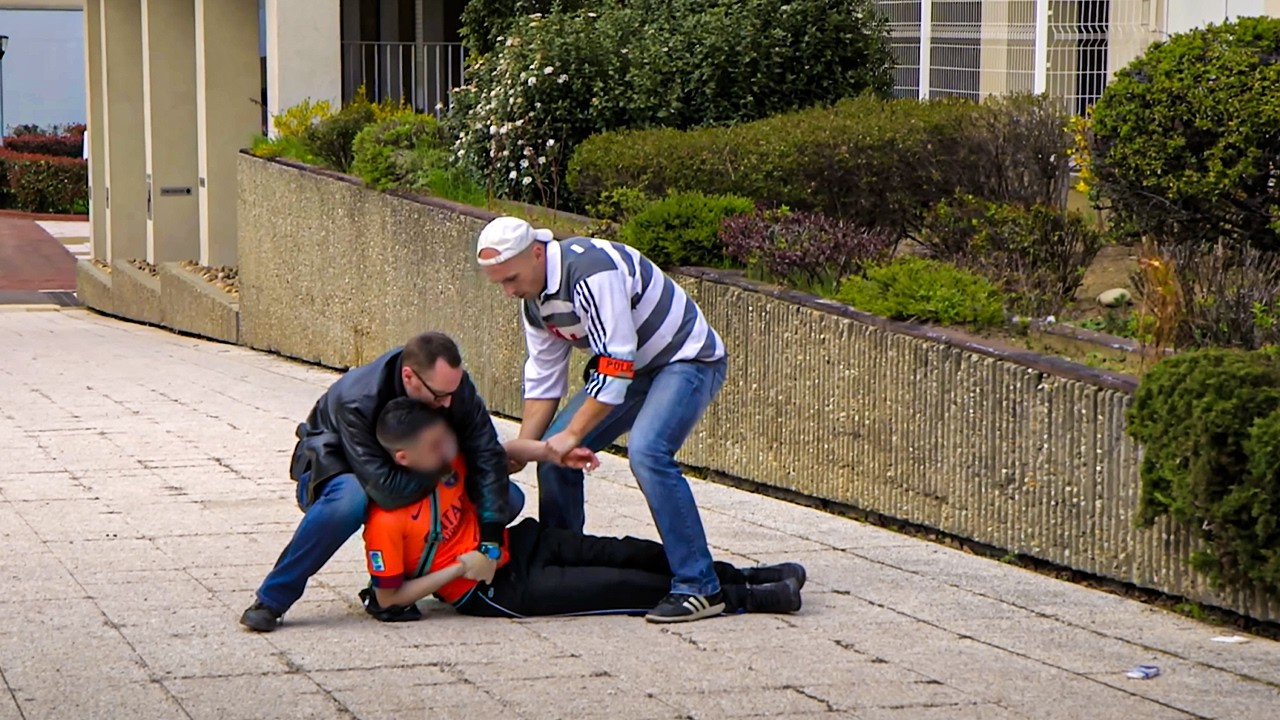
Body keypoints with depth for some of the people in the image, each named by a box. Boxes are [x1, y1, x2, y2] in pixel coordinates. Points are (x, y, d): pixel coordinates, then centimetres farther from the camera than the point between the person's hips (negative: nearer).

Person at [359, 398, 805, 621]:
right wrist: (459, 569, -22)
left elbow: (498, 454, 13)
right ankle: (744, 599, -5)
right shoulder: (386, 520, -24)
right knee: (618, 587, -10)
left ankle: (738, 576, 12)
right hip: (494, 589, -8)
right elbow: (387, 598, -19)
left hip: (516, 543, 8)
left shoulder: (448, 460, -3)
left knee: (624, 554, 1)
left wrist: (548, 452, -6)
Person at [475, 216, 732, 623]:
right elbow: (543, 379, 7)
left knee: (647, 452, -30)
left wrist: (572, 434, -27)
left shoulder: (593, 271, -30)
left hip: (689, 360, -9)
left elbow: (617, 365, -30)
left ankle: (699, 589, -27)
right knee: (553, 451, 0)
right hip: (630, 370, 9)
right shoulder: (534, 299, 0)